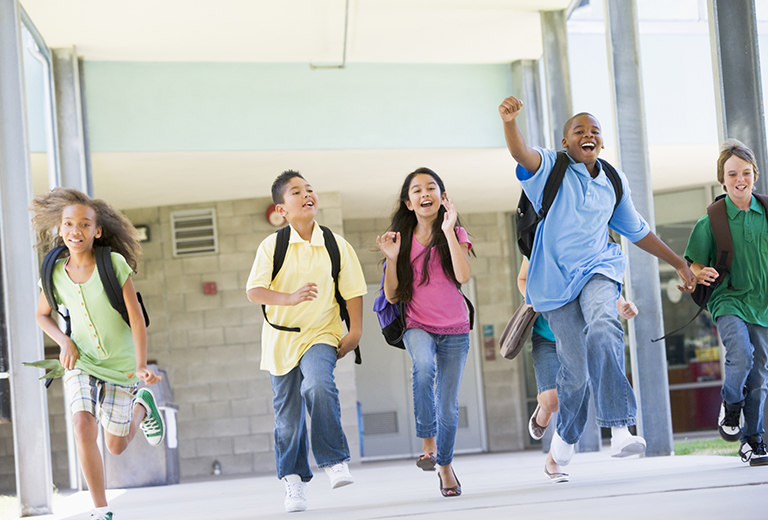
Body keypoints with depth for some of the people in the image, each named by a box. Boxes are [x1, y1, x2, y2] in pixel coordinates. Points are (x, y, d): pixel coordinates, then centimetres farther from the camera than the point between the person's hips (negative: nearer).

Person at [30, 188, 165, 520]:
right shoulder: (55, 273, -7)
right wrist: (63, 342, -7)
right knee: (83, 424, -22)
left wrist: (141, 367, -20)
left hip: (119, 367, -2)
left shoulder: (115, 264, -16)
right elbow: (42, 315, 11)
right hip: (80, 364, 2)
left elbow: (137, 318, -13)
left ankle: (143, 406, 39)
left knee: (116, 446, 6)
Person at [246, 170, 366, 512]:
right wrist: (290, 298, -28)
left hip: (321, 334, -1)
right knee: (288, 416, 6)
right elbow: (254, 291, -13)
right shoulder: (272, 246, -4)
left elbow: (353, 291, 7)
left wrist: (355, 331, -1)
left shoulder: (336, 245, 1)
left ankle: (334, 462, -18)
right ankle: (294, 482, 23)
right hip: (281, 339, 1)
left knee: (318, 385, -30)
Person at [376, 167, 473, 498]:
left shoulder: (456, 234, 0)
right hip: (418, 326, 0)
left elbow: (463, 276, -19)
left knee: (448, 404, 3)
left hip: (454, 330, 0)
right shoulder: (403, 240, 4)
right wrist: (392, 258, -11)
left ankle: (445, 465, 26)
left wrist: (448, 231, -20)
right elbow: (392, 296, 3)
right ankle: (427, 441, -22)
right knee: (423, 365, -34)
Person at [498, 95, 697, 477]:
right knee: (575, 369, -6)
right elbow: (522, 154, -24)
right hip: (556, 279, -2)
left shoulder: (614, 183, 13)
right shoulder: (552, 169, -1)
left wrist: (679, 264, 29)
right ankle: (565, 439, 24)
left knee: (603, 330, -31)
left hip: (597, 271, 2)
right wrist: (510, 122, -46)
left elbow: (637, 231, 27)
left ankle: (620, 432, -37)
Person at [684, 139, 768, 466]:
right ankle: (730, 406, 5)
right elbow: (695, 264, 1)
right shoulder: (712, 220, -3)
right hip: (728, 298, -3)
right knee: (741, 355, -26)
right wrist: (700, 274, -20)